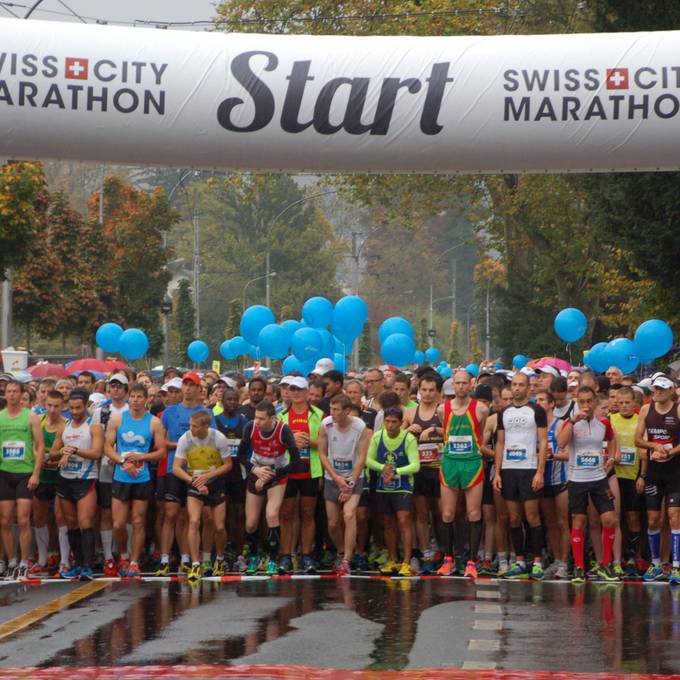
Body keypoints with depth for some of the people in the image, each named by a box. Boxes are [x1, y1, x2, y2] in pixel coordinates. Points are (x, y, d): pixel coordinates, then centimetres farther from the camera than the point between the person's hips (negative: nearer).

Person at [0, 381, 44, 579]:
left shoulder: (31, 417, 1)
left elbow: (40, 447, -2)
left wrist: (36, 474, -9)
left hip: (25, 473, -3)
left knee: (23, 520, -7)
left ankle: (24, 564, -1)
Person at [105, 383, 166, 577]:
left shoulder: (154, 422, 1)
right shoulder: (117, 419, 3)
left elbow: (161, 452, 1)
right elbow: (108, 447, 3)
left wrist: (141, 457, -12)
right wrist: (123, 461, -12)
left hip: (143, 479, -1)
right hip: (120, 478, 1)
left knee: (139, 522, 2)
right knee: (118, 524, 0)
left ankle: (134, 562, 12)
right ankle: (124, 556, 24)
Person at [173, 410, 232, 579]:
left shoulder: (219, 438, -16)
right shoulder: (185, 439, -15)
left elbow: (227, 465, -7)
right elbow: (176, 468, -12)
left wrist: (207, 476, -20)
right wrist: (193, 481, -26)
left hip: (215, 483, 0)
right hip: (194, 483, 0)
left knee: (219, 527, 2)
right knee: (194, 522, -19)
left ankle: (220, 560, 30)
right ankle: (195, 565, -16)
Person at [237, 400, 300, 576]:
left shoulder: (283, 430, -25)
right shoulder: (251, 427, -17)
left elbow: (295, 461, -22)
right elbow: (241, 455, -4)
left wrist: (270, 476, -20)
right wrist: (255, 470, -21)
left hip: (277, 475, -3)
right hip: (256, 474, 3)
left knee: (271, 515, -22)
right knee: (250, 523, 2)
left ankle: (273, 561, -9)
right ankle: (252, 557, 29)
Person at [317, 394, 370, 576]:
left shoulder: (361, 427, -15)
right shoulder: (326, 424, -9)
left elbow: (361, 458, -12)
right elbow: (322, 453, -2)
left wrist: (350, 484, -15)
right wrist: (337, 478, -9)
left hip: (354, 478, -3)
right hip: (332, 478, 3)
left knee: (349, 515, -22)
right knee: (333, 523, 5)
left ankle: (346, 561, -21)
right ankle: (342, 552, 33)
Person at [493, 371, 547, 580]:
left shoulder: (536, 411, -1)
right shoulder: (504, 413, 12)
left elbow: (543, 442, -5)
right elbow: (500, 443, 13)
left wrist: (540, 472, -13)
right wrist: (497, 472, 5)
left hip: (529, 469, -5)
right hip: (508, 469, 5)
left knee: (532, 516, -5)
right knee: (514, 518, 6)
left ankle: (537, 562, 0)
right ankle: (519, 562, 12)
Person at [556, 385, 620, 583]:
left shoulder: (603, 423, 5)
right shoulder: (571, 422, -5)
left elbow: (611, 439, 26)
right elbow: (561, 444, -23)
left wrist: (612, 457, 12)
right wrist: (573, 420, -26)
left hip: (599, 478, 2)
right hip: (577, 479, -2)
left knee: (610, 520, -4)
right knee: (578, 522, 1)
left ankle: (605, 566, 9)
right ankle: (579, 568, 7)